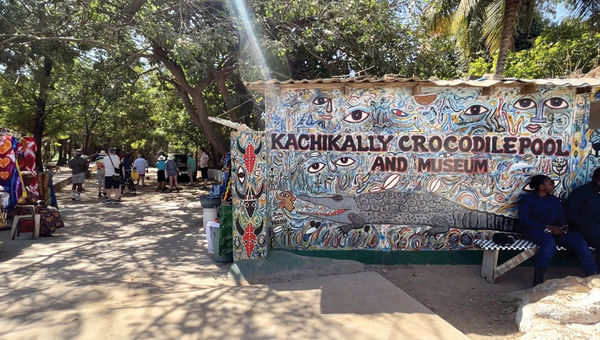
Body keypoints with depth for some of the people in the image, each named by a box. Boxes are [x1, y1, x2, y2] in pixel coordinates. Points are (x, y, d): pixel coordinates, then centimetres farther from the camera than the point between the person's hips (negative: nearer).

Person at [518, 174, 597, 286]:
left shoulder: (554, 200, 21)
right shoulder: (527, 199, 3)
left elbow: (561, 217, 15)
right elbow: (525, 221, -9)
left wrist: (564, 226, -11)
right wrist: (548, 227, -18)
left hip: (554, 230, 5)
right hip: (534, 230, -5)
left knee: (578, 239, -22)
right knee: (549, 241, -38)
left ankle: (593, 275, -24)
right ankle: (538, 281, -33)